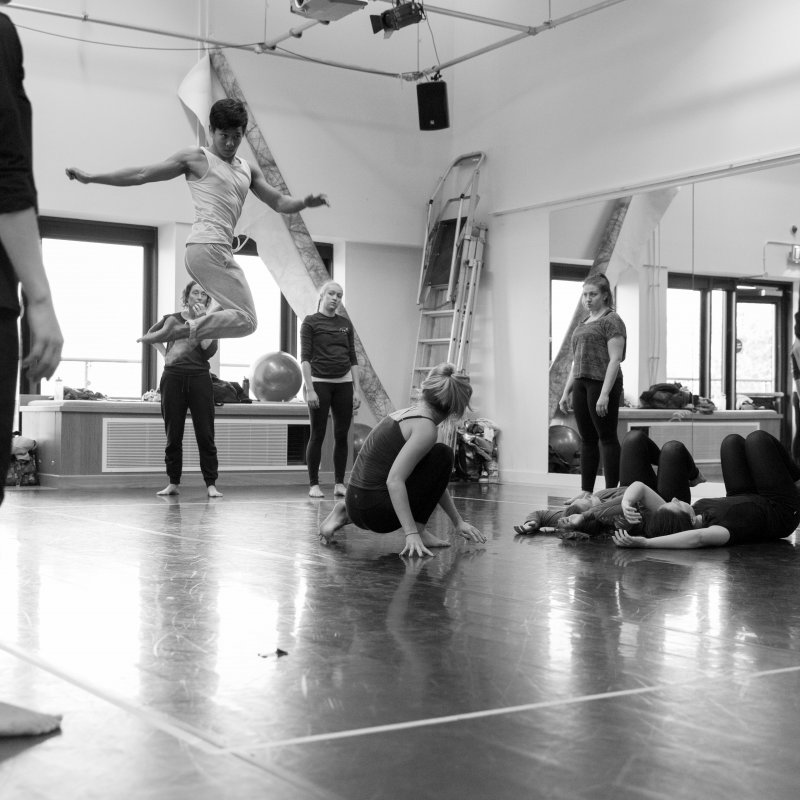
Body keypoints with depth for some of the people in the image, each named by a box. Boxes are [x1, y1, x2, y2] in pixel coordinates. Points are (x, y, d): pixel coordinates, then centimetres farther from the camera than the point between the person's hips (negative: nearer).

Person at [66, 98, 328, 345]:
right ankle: (181, 329, -17)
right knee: (246, 320, -16)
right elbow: (141, 175, 6)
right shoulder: (196, 158, 6)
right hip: (206, 247, -8)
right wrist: (89, 178, 2)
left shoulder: (248, 170, 25)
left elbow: (279, 202, 24)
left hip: (220, 251, 8)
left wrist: (305, 202, 2)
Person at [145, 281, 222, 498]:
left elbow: (209, 350, -12)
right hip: (173, 379, 1)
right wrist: (164, 353, 11)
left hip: (200, 380, -1)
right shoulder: (171, 319, 7)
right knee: (173, 435, 5)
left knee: (205, 435, -4)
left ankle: (211, 484, -3)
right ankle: (173, 483, 12)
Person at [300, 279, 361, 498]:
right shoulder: (310, 322, -1)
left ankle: (339, 483, 10)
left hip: (343, 383, 4)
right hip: (319, 382, -4)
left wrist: (356, 390, 5)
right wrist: (309, 389, -14)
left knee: (342, 435, 3)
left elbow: (353, 358, 11)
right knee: (317, 435, 0)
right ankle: (313, 484, 7)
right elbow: (305, 357, -6)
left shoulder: (345, 323, 11)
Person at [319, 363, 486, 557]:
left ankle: (344, 515, 16)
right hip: (375, 510, -8)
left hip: (355, 505, 8)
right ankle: (419, 530, -1)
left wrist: (458, 522, 26)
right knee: (442, 455, 0)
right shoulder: (426, 427, -13)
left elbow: (437, 481, 24)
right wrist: (412, 533, -25)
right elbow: (394, 481, -24)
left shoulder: (407, 414, 16)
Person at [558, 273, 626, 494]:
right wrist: (566, 392, 16)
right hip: (581, 383, 8)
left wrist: (605, 394, -20)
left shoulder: (612, 321, -5)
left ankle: (611, 493, -2)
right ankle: (586, 492, 12)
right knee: (587, 439, 8)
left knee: (607, 438, -4)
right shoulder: (583, 324, 19)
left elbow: (615, 359, -13)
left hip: (602, 383, -8)